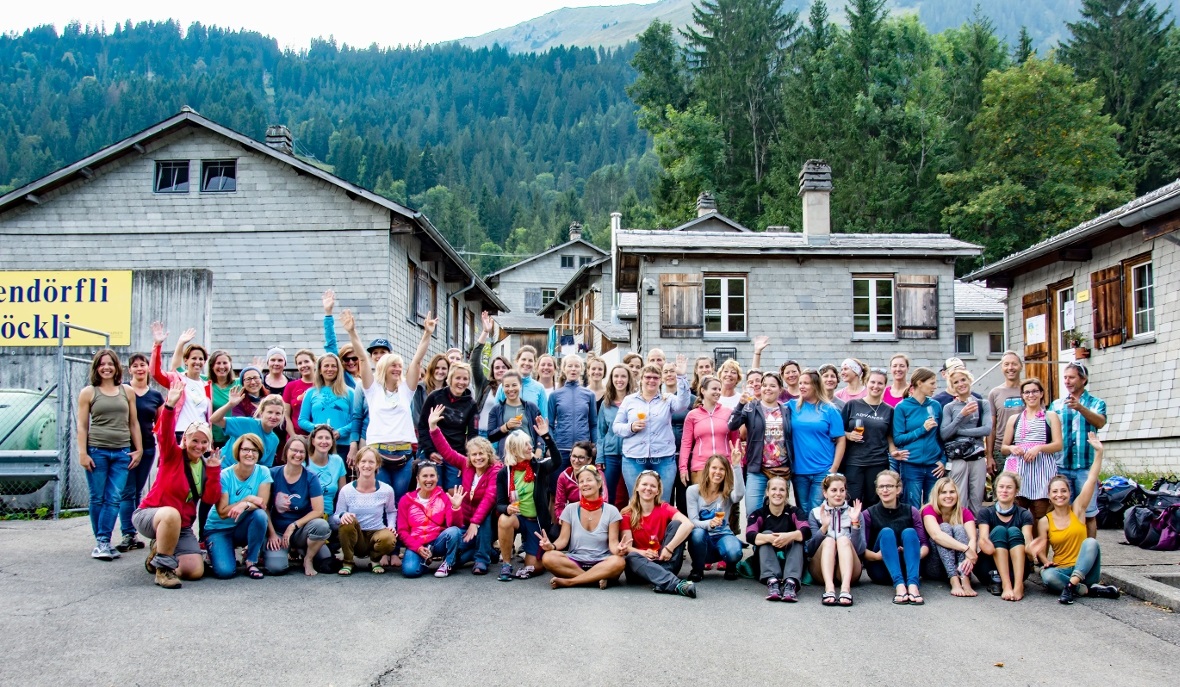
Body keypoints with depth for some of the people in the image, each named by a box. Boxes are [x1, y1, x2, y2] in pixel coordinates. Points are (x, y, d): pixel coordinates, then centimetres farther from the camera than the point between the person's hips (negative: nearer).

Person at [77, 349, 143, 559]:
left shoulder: (127, 391, 10)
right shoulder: (88, 393, 5)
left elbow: (133, 423, 14)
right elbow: (82, 426, 2)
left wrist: (139, 449, 10)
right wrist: (82, 453, -6)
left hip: (122, 452, 2)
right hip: (96, 451, -1)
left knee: (114, 498, -6)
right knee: (98, 499, 2)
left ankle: (103, 542, -4)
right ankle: (101, 542, 9)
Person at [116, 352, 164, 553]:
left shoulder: (156, 396, 9)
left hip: (147, 448, 4)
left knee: (138, 492, 9)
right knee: (127, 492, -6)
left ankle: (131, 533, 14)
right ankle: (128, 534, -5)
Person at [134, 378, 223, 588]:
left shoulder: (206, 466, 6)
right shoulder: (173, 455, -7)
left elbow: (210, 499, -5)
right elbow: (165, 435, -29)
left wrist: (214, 470, -14)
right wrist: (170, 406, -44)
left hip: (182, 526, 5)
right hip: (149, 515, -5)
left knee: (196, 571, -12)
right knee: (171, 514, -43)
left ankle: (158, 551, 18)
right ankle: (163, 567, -21)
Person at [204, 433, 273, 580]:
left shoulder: (263, 472, -9)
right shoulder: (224, 476, -15)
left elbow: (263, 504, -17)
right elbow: (222, 512, -19)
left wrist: (245, 505, -36)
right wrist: (248, 499, -26)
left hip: (243, 528, 2)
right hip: (219, 529, -2)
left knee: (260, 515, -32)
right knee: (225, 571, -26)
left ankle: (251, 561, -13)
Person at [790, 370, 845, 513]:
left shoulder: (829, 409, 0)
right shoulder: (792, 406, 7)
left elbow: (841, 440, -2)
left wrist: (834, 468, -7)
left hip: (823, 471, -2)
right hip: (798, 470, 3)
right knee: (802, 512, 8)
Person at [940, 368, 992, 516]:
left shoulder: (983, 404, 9)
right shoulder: (949, 408, 6)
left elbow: (987, 429, -4)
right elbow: (943, 434, -5)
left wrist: (958, 431, -7)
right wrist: (962, 415, -14)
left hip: (978, 457, 2)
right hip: (957, 458, -2)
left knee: (977, 502, 4)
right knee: (960, 503, -5)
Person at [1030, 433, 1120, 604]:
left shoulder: (1077, 509, 4)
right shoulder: (1044, 521, 3)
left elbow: (1091, 480, -4)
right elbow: (1042, 552, 5)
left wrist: (1098, 451, -11)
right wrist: (1046, 562, -19)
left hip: (1085, 570, 1)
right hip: (1061, 570, 0)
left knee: (1091, 542, -29)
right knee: (1047, 576, -34)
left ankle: (1072, 586, -39)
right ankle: (1089, 590, -24)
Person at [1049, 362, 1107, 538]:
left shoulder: (1096, 403, 5)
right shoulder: (1056, 405, 12)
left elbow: (1100, 423, -15)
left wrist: (1080, 408, -33)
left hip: (1086, 466, -2)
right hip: (1061, 466, 2)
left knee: (1089, 513, 1)